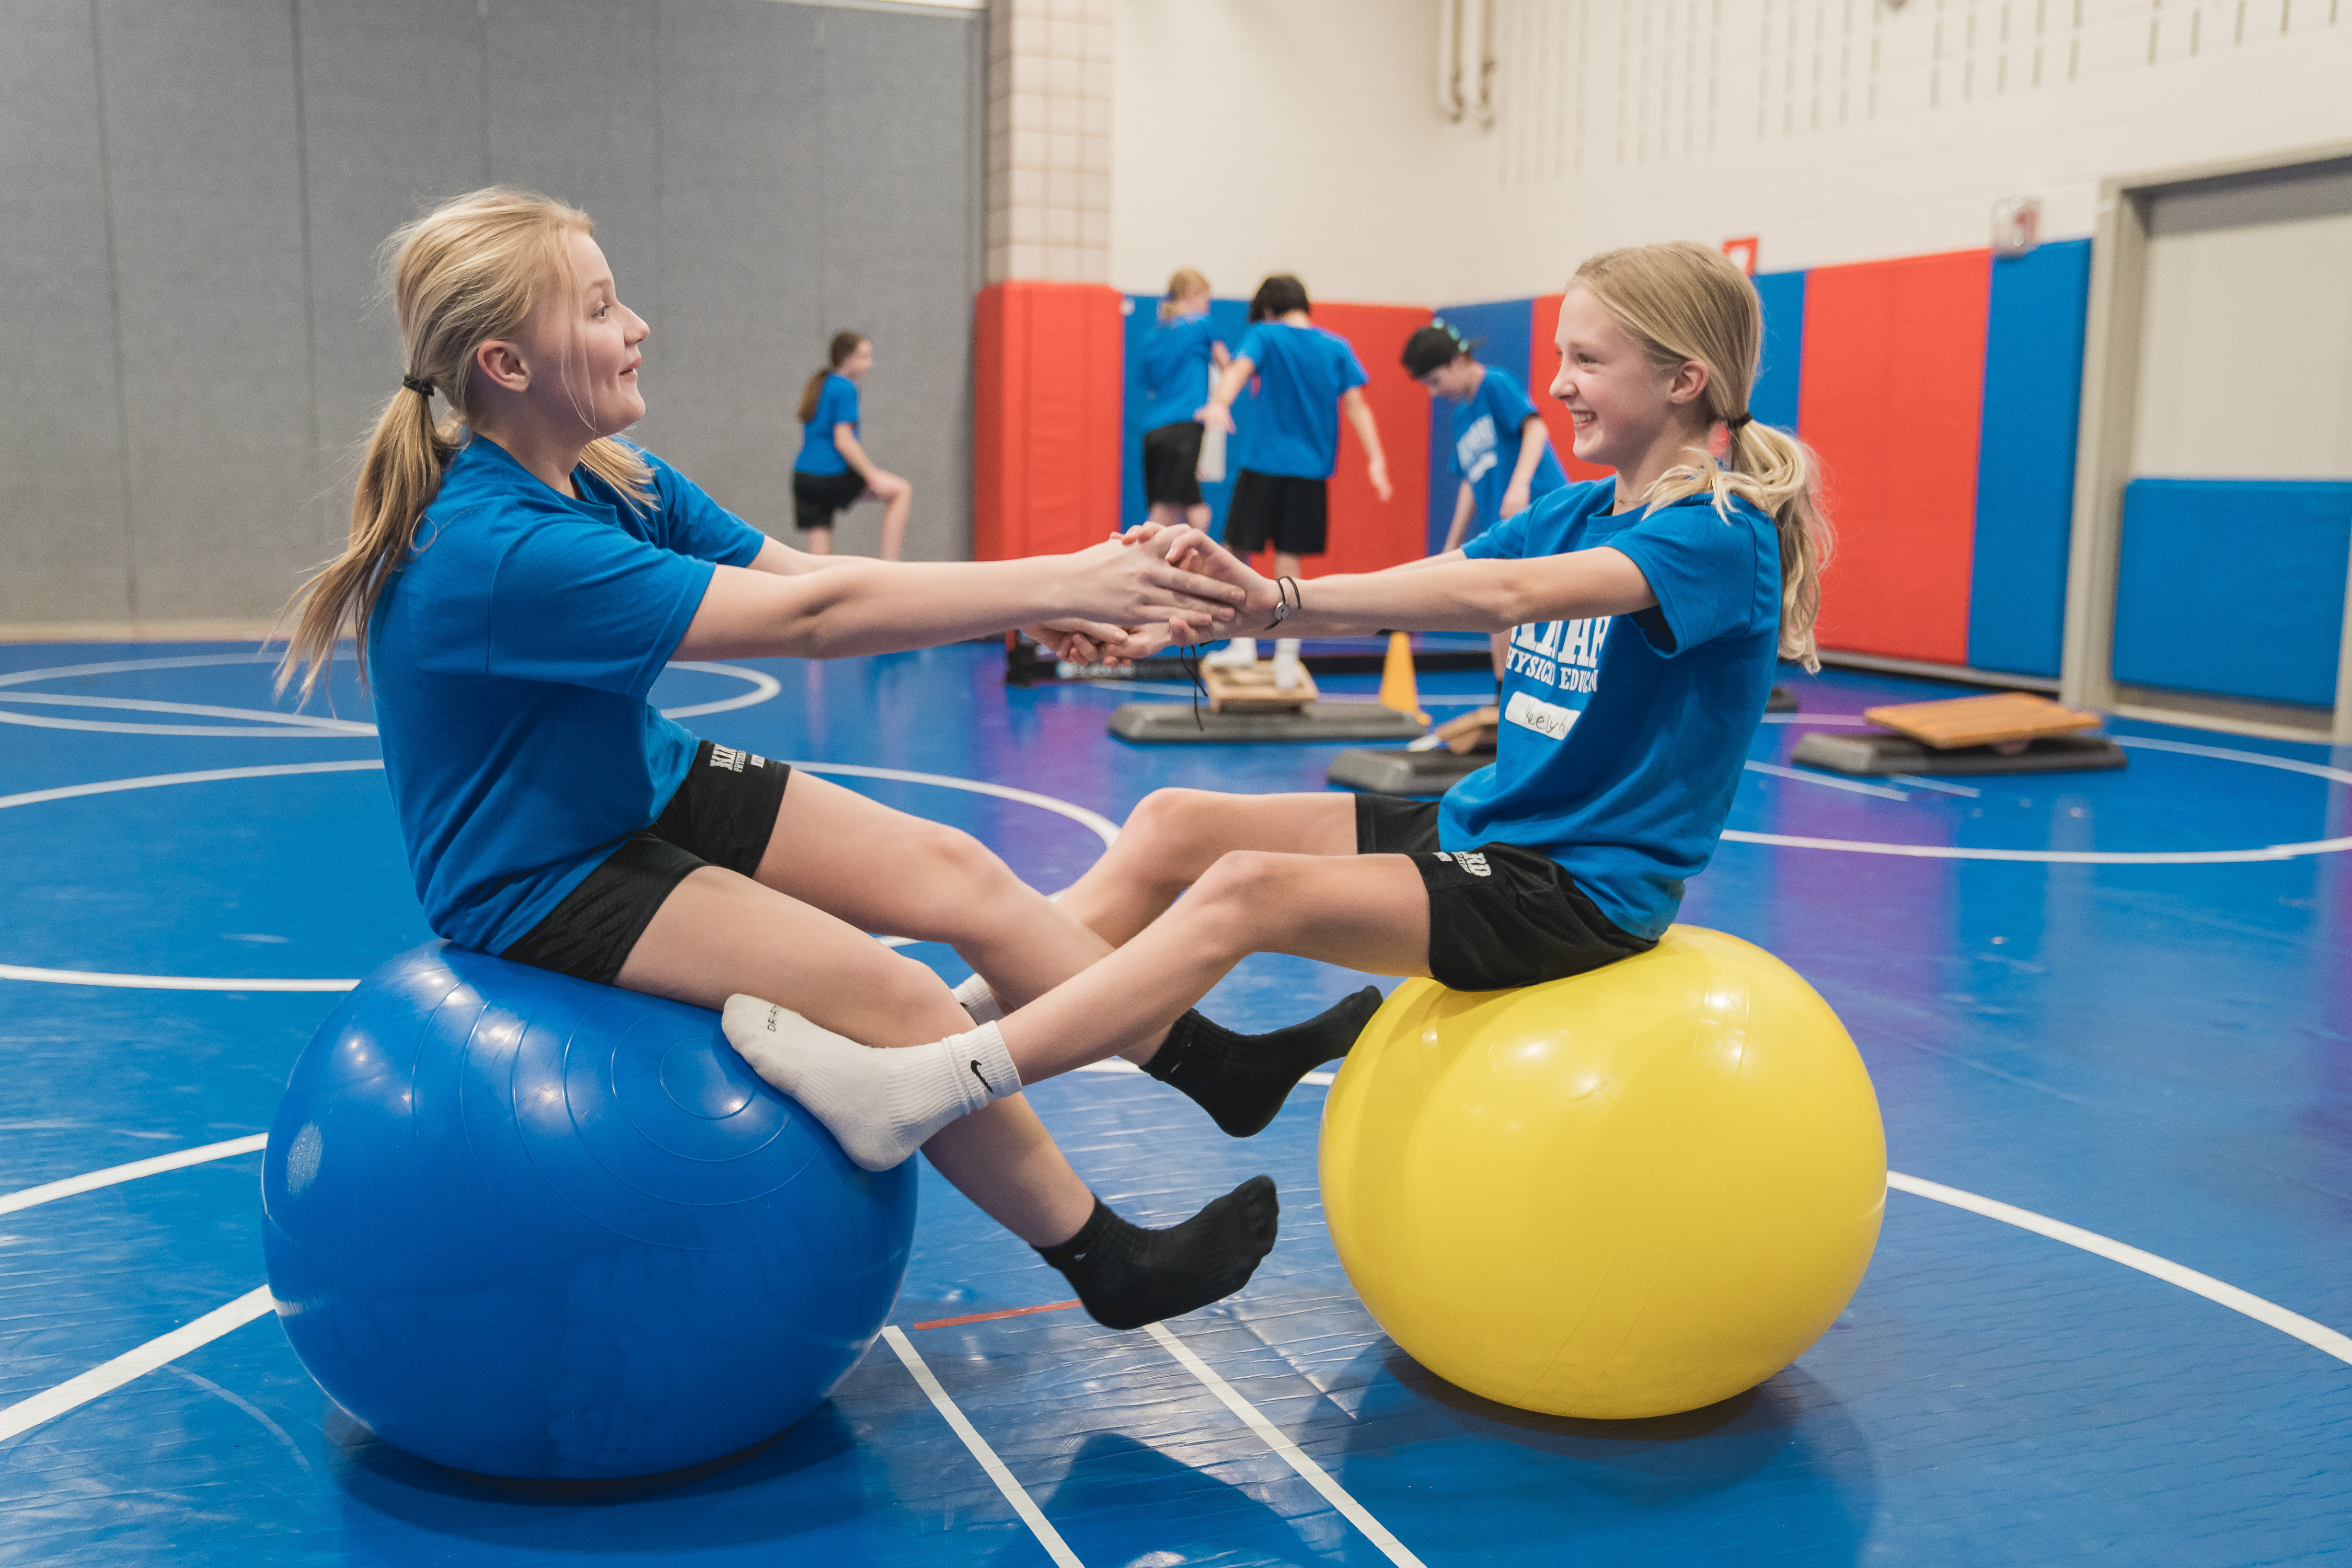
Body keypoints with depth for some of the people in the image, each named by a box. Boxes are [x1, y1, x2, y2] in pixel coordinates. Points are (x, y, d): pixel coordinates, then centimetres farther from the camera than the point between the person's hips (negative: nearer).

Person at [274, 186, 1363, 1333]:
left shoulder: (610, 480, -1)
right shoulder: (499, 551, -31)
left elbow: (809, 577, -6)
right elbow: (809, 617, -33)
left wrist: (1042, 603, -19)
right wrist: (1060, 582, -29)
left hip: (645, 791, 9)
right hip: (535, 881, -9)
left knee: (954, 871, -2)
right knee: (888, 995, -20)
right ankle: (1110, 1264, -3)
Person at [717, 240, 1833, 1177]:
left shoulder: (1721, 537, -15)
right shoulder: (1571, 513, 12)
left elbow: (1502, 597, -33)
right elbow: (1401, 596, 1)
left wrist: (1280, 597, -39)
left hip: (1583, 886, -8)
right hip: (1480, 832, 8)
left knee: (1247, 890, -26)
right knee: (1175, 821, -5)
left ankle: (916, 1097, -27)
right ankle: (958, 1019, -5)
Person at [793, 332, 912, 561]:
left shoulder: (816, 386, 18)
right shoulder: (845, 389, -10)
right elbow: (843, 441, -17)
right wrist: (874, 477, -15)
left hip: (802, 476, 8)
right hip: (833, 476, -8)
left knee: (819, 556, 7)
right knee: (901, 490, 7)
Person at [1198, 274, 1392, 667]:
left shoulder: (1265, 336, -1)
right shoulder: (1337, 347, 8)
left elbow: (1239, 369, -22)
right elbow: (1356, 405, 1)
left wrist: (1219, 403, -41)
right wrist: (1375, 460, -1)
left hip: (1263, 462, -3)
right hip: (1311, 469, 3)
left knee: (1238, 550, 9)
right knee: (1288, 555, 6)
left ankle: (1244, 643, 5)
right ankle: (1286, 654, 4)